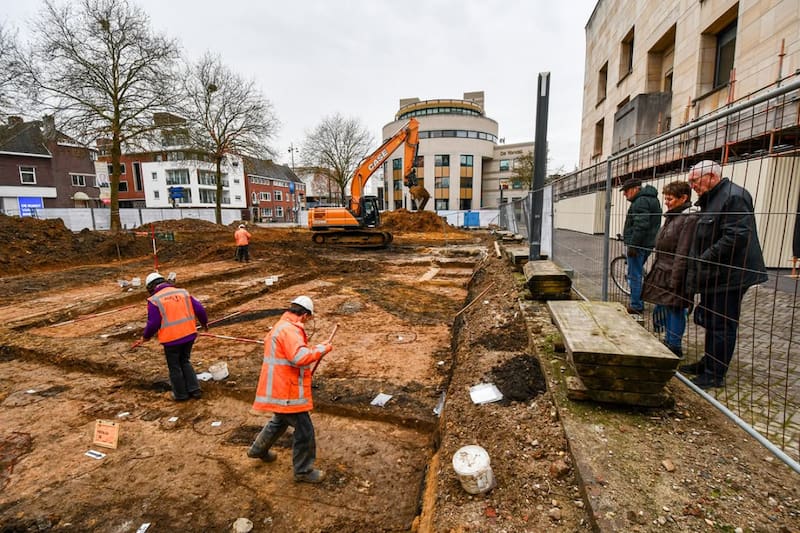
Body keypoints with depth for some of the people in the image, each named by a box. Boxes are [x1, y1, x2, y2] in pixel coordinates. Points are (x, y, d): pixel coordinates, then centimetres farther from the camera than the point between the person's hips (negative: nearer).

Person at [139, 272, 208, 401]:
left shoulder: (154, 300, -6)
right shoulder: (183, 292, 5)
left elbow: (153, 323, -9)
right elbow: (199, 309, 3)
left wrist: (146, 336, 10)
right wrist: (204, 322, 20)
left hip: (171, 338, -4)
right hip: (189, 334, 4)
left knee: (174, 367, 14)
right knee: (185, 362, 22)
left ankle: (181, 394, 26)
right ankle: (194, 389, 21)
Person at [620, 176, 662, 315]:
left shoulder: (641, 201, -16)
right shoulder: (652, 199, 18)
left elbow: (641, 226, -24)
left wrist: (632, 245, -22)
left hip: (638, 244, -11)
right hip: (648, 243, 11)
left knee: (634, 275, -3)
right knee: (637, 273, 19)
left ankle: (636, 306, 3)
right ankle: (638, 303, 27)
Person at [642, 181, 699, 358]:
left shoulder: (690, 219, -15)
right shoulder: (672, 217, 14)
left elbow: (683, 254, -19)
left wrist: (675, 280, -20)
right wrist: (656, 271, 19)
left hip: (675, 275, -9)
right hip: (663, 272, 9)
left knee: (675, 309, 1)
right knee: (665, 308, 16)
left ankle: (674, 347, 13)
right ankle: (668, 341, 29)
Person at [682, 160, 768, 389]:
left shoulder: (734, 197, -16)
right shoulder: (711, 200, 16)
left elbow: (735, 237, -25)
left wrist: (705, 261, -22)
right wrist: (698, 264, 14)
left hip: (729, 276, -10)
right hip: (714, 275, 10)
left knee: (722, 326, -2)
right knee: (711, 322, 18)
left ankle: (714, 375, 8)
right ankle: (708, 363, 31)